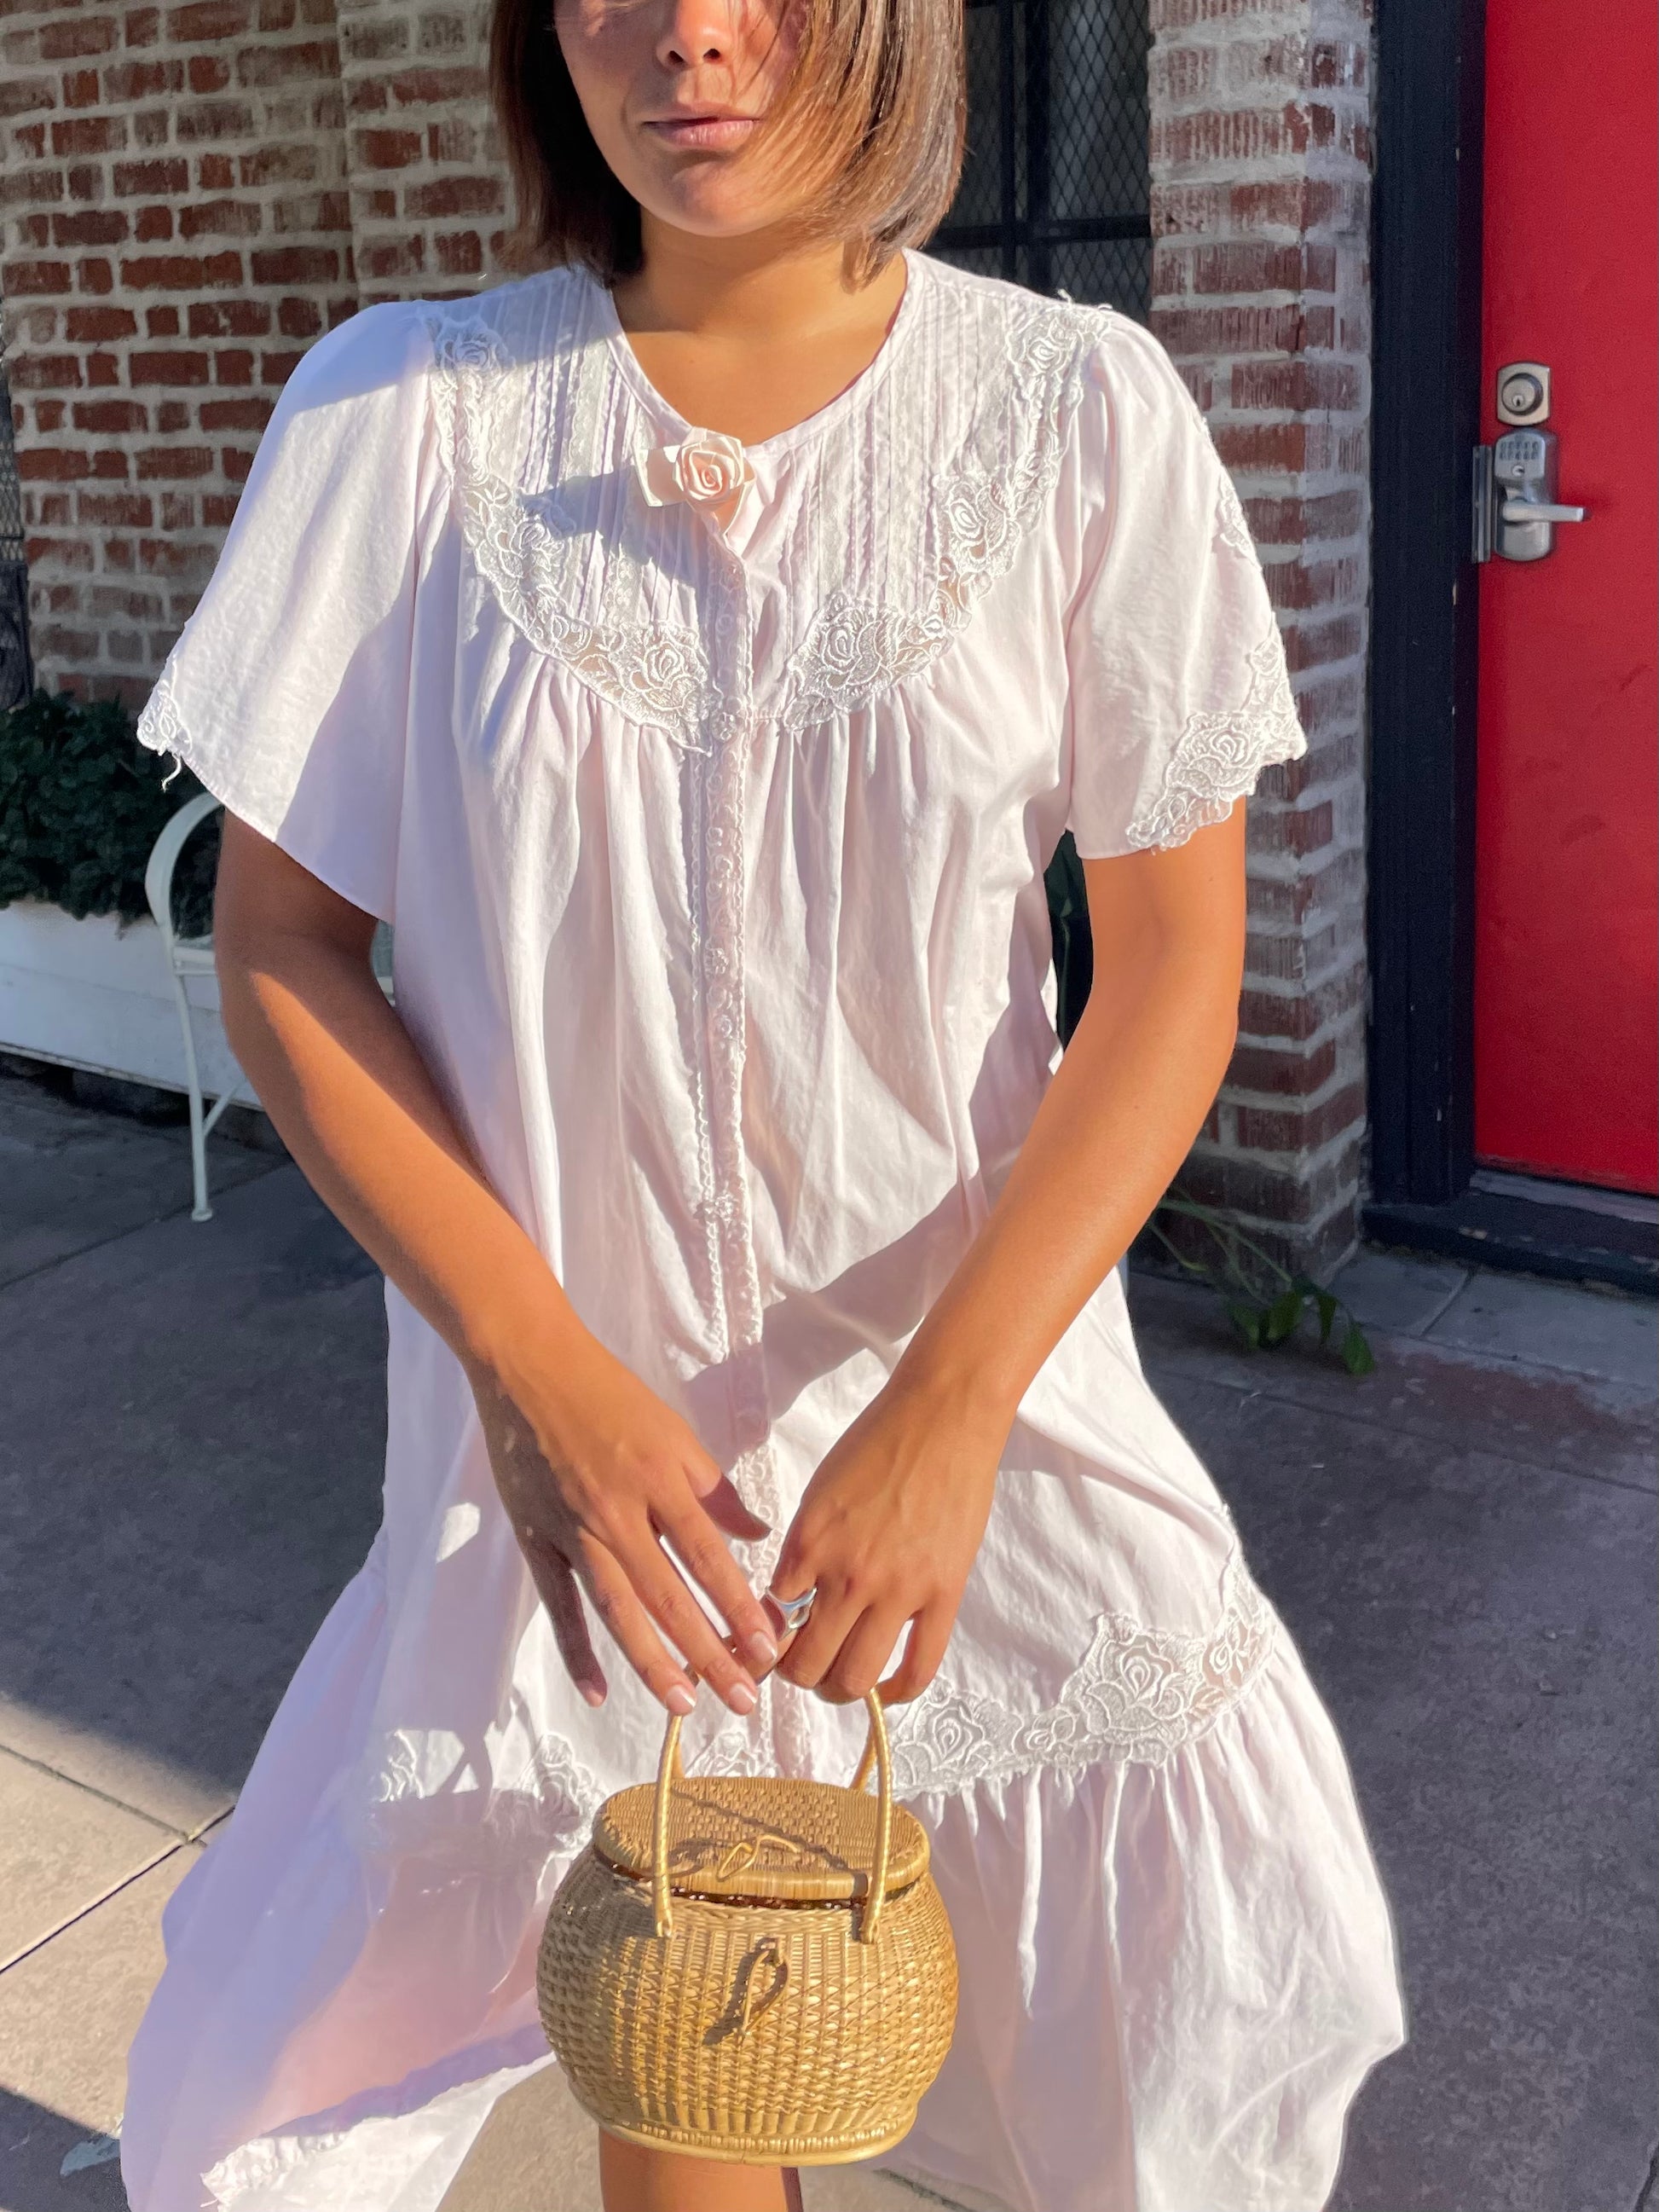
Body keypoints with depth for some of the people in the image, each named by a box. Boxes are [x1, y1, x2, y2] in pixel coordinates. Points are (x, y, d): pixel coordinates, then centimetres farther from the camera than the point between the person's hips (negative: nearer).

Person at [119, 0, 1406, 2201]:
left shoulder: (1078, 410, -5)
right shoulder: (407, 414, -4)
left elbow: (1174, 964, -5)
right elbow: (278, 946, -2)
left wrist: (948, 1413, -15)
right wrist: (530, 1362, -14)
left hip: (983, 1368, 1)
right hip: (565, 1405, 0)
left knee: (1217, 2019, 2)